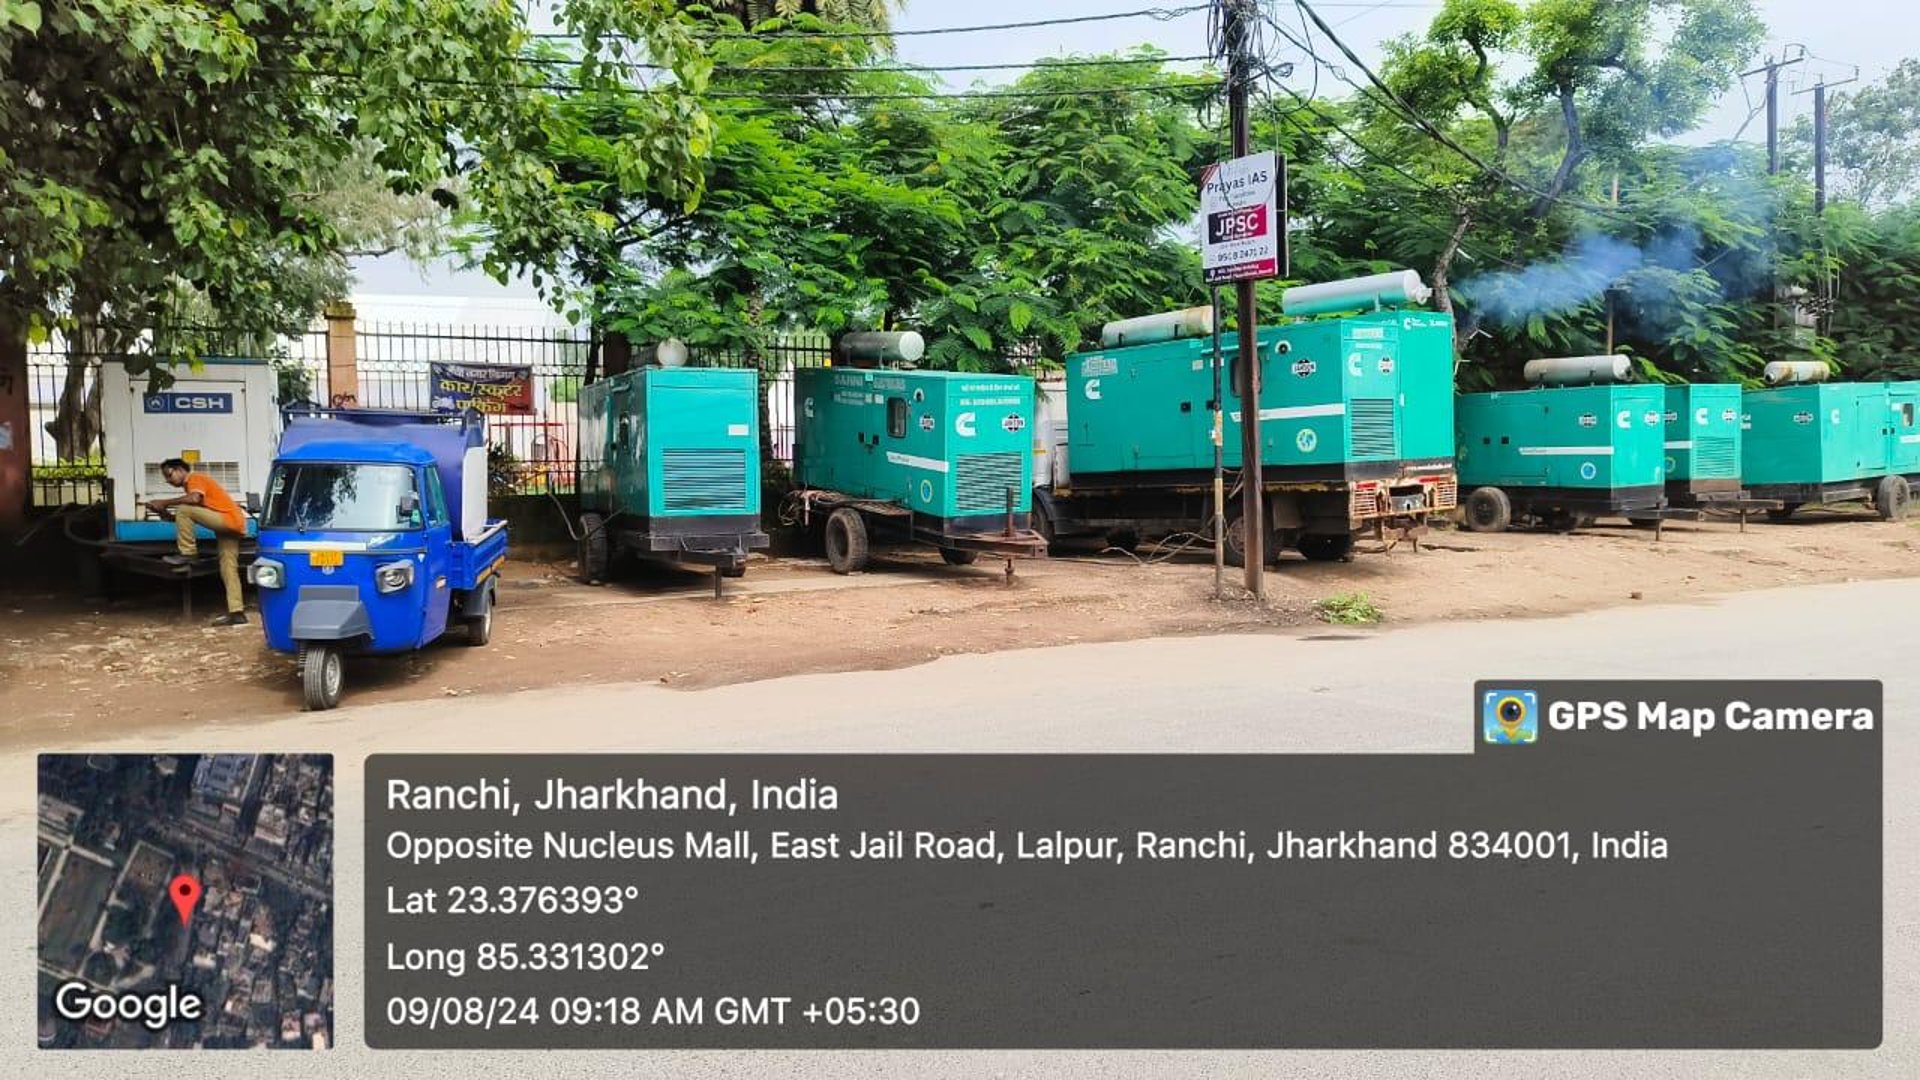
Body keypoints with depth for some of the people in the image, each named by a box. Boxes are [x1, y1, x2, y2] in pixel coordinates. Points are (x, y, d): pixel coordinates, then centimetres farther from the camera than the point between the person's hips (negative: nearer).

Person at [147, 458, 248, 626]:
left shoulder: (195, 478, -2)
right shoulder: (194, 483, 26)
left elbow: (194, 499, -25)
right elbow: (190, 518, 20)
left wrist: (165, 503, -16)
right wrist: (168, 514, 6)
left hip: (229, 520, -10)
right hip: (233, 525, 10)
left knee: (184, 510, -16)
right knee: (228, 569, 3)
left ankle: (187, 554, -9)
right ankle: (236, 612, -1)